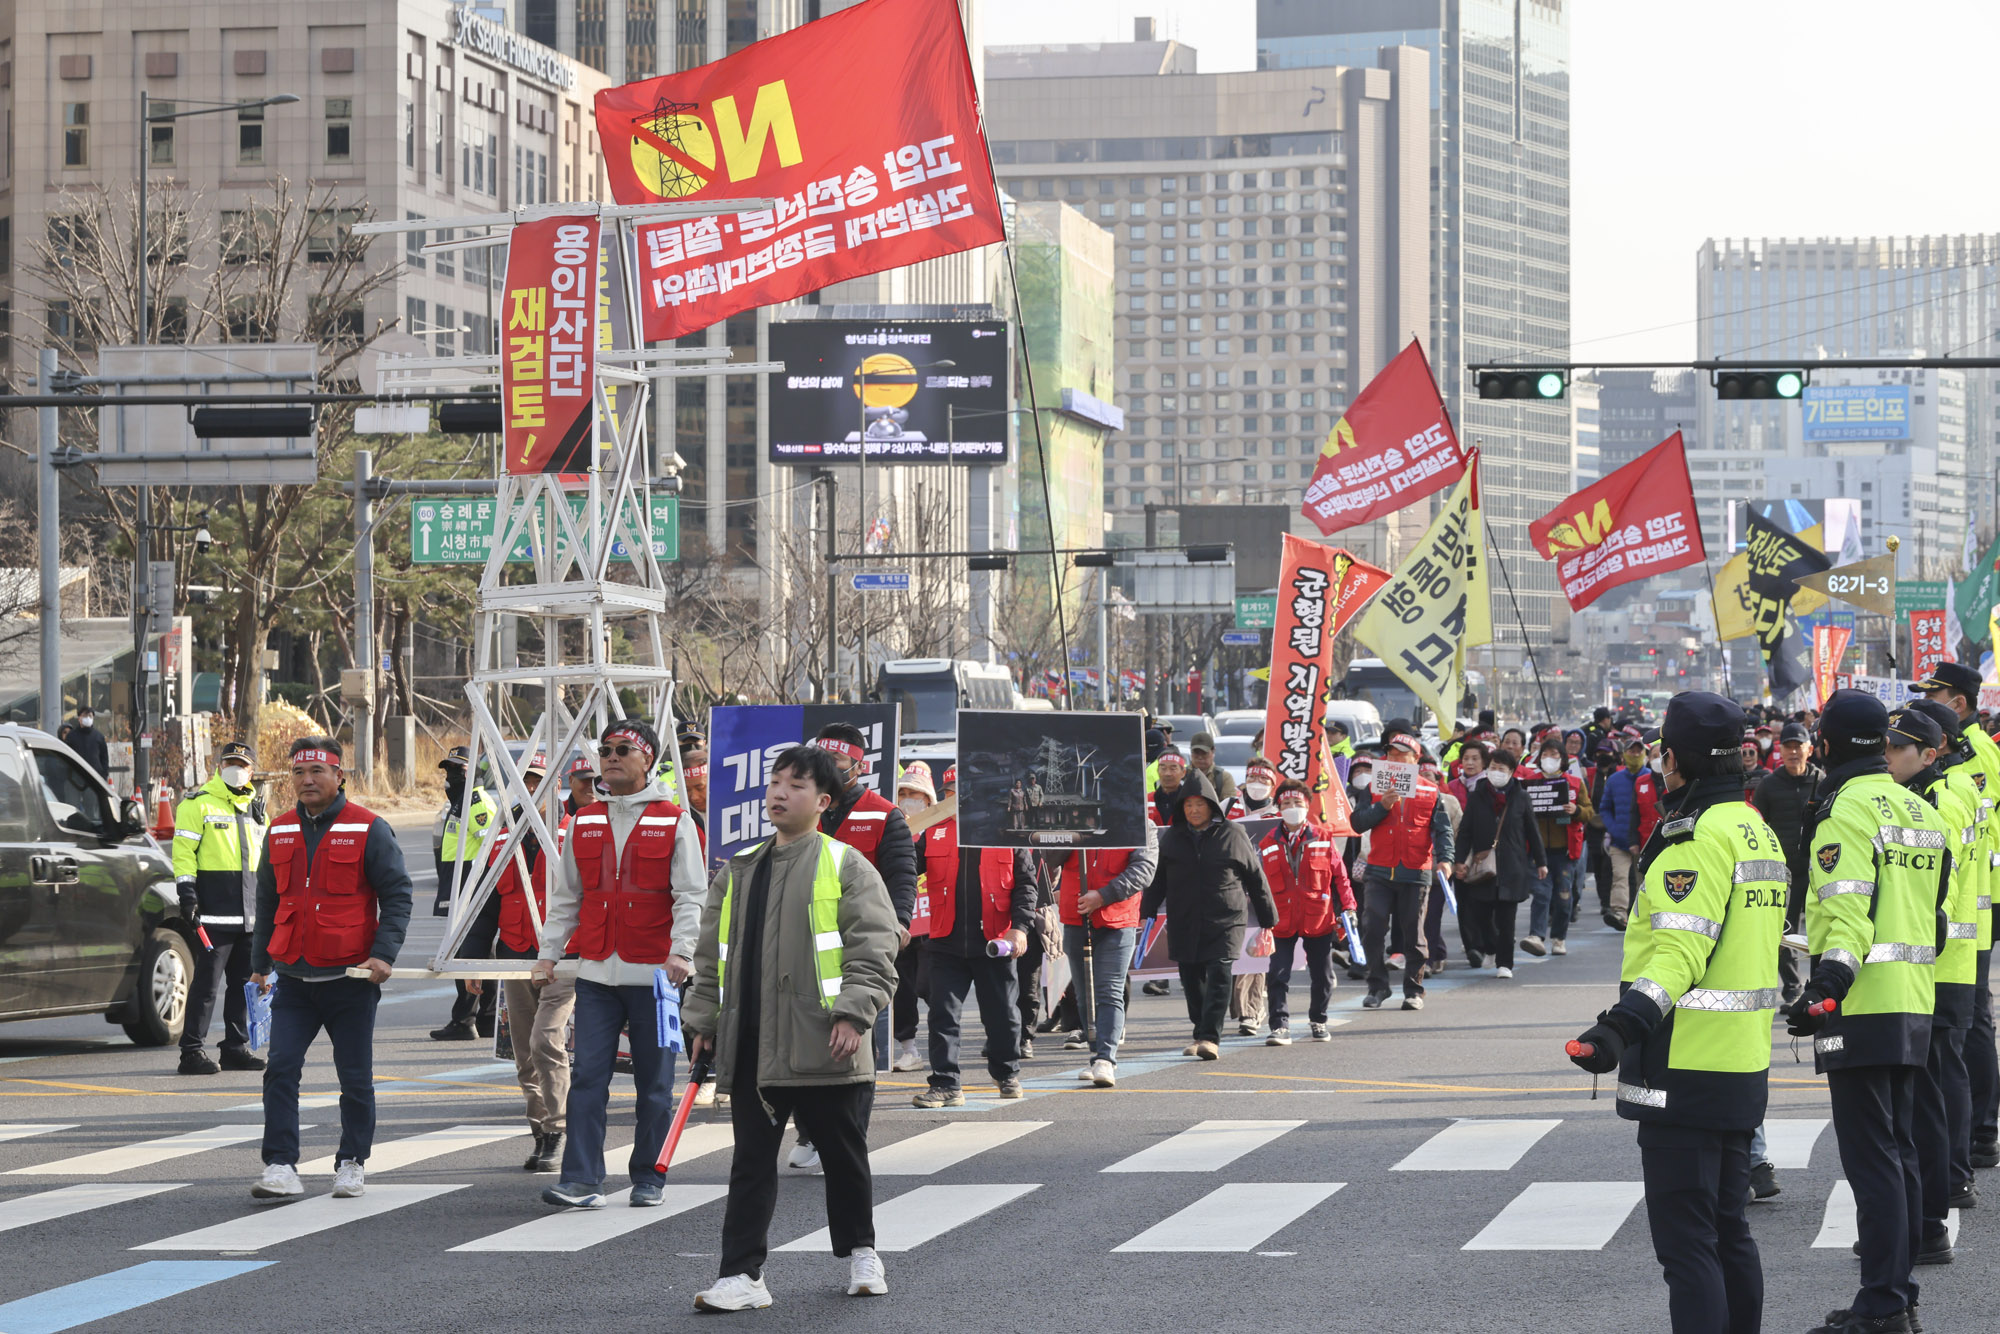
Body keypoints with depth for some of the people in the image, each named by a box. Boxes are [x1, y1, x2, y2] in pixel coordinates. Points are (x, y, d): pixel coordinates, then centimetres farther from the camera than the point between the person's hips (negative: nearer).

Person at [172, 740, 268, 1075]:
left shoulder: (255, 807, 18)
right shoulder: (199, 803, -2)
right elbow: (183, 850, -7)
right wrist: (187, 895, -15)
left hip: (250, 910, 7)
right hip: (215, 906, -7)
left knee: (244, 981, 9)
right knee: (208, 981, -9)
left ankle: (236, 1048, 17)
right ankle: (192, 1051, -6)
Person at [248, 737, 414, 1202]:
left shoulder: (368, 830, -4)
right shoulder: (280, 833, 9)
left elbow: (397, 894, -5)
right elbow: (267, 901, 19)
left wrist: (384, 953, -17)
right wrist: (260, 963, 19)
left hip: (350, 977, -3)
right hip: (294, 980, 3)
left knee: (355, 1077, 6)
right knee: (281, 1069, -10)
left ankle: (352, 1163, 20)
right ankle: (281, 1166, -10)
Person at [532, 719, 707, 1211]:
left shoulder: (674, 822, 0)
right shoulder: (583, 823, 11)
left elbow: (691, 896, -3)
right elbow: (564, 896, 16)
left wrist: (681, 952, -16)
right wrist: (548, 953, 9)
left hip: (653, 973, -3)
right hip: (596, 971, 3)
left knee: (654, 1081, 4)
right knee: (587, 1076, -5)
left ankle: (648, 1179, 14)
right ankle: (581, 1180, -7)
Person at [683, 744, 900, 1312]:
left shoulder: (847, 867, -2)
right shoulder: (737, 872, 14)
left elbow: (874, 946, -8)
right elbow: (711, 954, 19)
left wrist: (853, 1013, -17)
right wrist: (702, 1020, 13)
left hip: (823, 1049, -4)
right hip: (750, 1047, 4)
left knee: (843, 1154, 11)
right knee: (751, 1162, 2)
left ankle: (860, 1253, 29)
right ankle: (741, 1276, 1)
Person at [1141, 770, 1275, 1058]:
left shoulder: (1232, 834, 0)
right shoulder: (1172, 837, 8)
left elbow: (1255, 877, 6)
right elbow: (1157, 880, 13)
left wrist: (1268, 917, 9)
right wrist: (1145, 913, 2)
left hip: (1225, 921, -4)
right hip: (1183, 924, 4)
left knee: (1219, 976, -13)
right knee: (1191, 980, 7)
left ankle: (1210, 1037, -17)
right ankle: (1201, 1033, 20)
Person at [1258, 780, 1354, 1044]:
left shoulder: (1323, 838, 0)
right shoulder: (1268, 844, 3)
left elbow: (1338, 874, 4)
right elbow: (1259, 884, 7)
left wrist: (1347, 906, 0)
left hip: (1318, 920, 0)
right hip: (1282, 921, 0)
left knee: (1322, 975, 11)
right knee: (1278, 976, -8)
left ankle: (1318, 1021, 29)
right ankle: (1280, 1027, -4)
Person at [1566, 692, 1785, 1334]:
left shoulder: (1698, 838, -16)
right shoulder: (1756, 831, 15)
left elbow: (1681, 947, -26)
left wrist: (1626, 1022, -37)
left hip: (1688, 1066, -10)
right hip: (1744, 1063, 10)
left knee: (1685, 1243, -10)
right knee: (1728, 1229, 17)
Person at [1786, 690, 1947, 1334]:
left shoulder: (1845, 810, -12)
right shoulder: (1919, 810, 14)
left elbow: (1849, 911, -23)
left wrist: (1825, 986, -30)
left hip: (1863, 1009, -9)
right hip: (1914, 1003, 9)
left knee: (1871, 1157, -8)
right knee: (1899, 1151, 15)